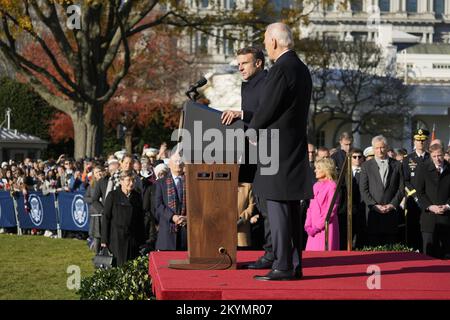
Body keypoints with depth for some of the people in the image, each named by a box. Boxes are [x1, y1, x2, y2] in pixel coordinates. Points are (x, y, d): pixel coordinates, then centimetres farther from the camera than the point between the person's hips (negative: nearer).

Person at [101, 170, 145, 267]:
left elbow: (141, 219, 13)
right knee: (120, 266, -6)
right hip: (117, 238, -3)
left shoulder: (137, 196, 10)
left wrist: (142, 239, 9)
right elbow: (106, 218, -1)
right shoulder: (113, 195, 0)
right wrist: (104, 240, -6)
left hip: (133, 238, 3)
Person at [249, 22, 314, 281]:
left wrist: (252, 130, 2)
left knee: (278, 209, -7)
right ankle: (295, 265, 15)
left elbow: (267, 108, -16)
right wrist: (259, 126, 16)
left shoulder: (281, 69, -15)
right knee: (292, 210, 12)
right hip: (296, 148, 9)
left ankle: (283, 267, -7)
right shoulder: (302, 69, 15)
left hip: (277, 147, -9)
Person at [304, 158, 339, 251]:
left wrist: (318, 226, -13)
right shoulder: (316, 186, 15)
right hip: (314, 229, 7)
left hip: (326, 227, -7)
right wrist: (308, 224, 4)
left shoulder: (331, 186, -7)